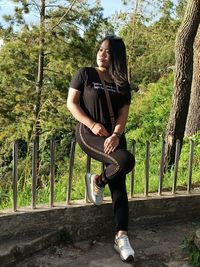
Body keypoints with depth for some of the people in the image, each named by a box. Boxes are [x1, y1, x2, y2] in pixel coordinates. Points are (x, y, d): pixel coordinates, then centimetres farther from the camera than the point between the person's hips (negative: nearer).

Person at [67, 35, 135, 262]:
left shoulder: (122, 84, 11)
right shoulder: (85, 74, 2)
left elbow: (123, 113, 2)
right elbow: (71, 103, -3)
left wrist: (116, 135, -18)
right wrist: (92, 125, -17)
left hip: (113, 136, 4)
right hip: (88, 133, -4)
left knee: (119, 184, -5)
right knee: (126, 160, -29)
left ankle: (121, 236, -2)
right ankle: (97, 182, -1)